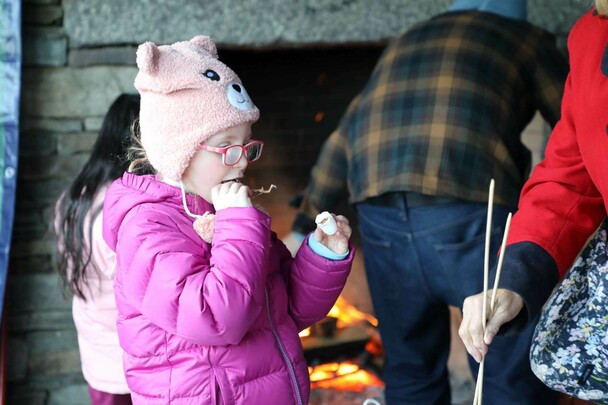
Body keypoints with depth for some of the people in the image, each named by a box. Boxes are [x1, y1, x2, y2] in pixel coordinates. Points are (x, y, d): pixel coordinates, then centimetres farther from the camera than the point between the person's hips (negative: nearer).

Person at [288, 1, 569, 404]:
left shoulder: (404, 44, 30)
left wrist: (304, 227, 29)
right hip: (469, 214, -4)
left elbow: (340, 142, 27)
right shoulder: (527, 38, 18)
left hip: (381, 218, 5)